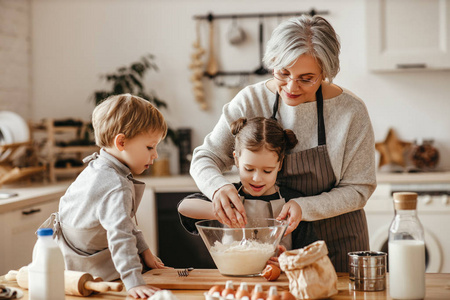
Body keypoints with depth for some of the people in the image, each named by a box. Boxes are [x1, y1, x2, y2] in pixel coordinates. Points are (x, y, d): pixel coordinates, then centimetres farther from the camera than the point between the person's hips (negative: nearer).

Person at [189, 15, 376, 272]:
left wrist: (303, 208, -27)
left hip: (335, 242, -1)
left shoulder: (351, 111, -18)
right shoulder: (251, 101, -12)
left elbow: (357, 189, -12)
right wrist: (219, 187, -30)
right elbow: (205, 158, -6)